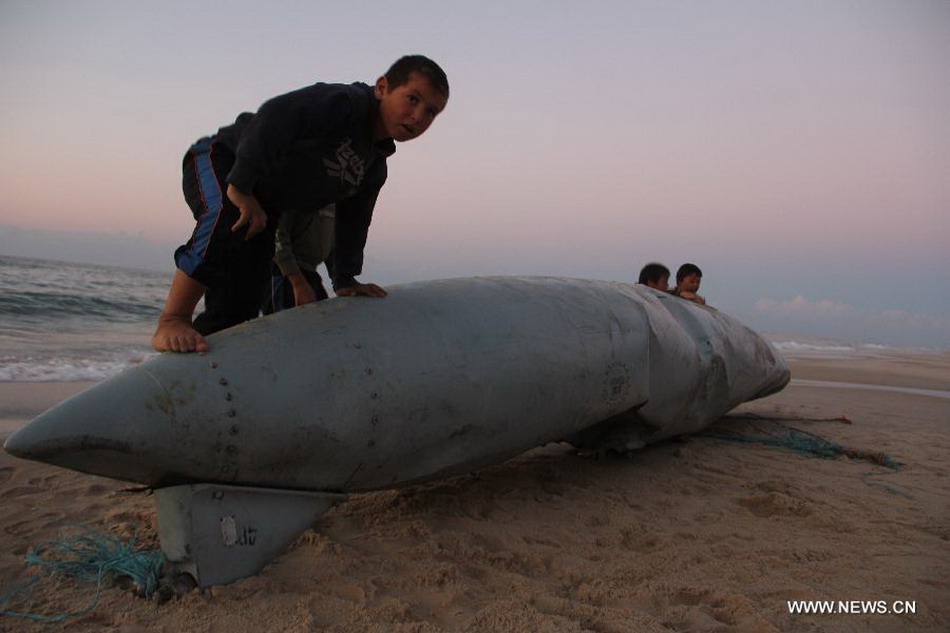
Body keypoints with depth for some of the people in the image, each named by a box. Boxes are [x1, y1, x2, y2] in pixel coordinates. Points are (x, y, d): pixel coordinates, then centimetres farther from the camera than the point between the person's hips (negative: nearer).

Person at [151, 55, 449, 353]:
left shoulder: (375, 169, 4)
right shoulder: (343, 101, -23)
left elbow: (351, 221, 12)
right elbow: (273, 117, -35)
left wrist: (344, 280, 9)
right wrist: (241, 186, -38)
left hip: (260, 207, 8)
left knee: (245, 296, 2)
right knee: (228, 218, -40)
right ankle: (172, 322, -32)